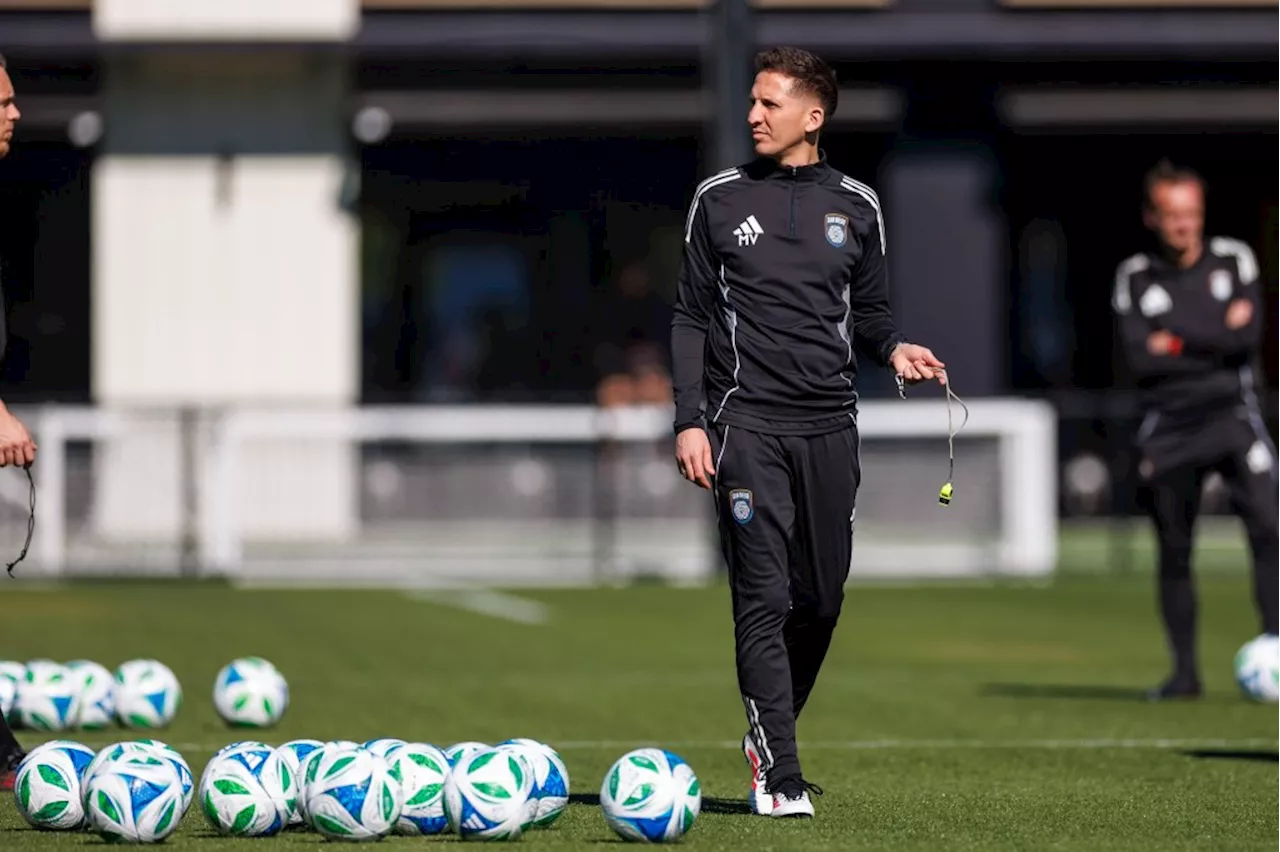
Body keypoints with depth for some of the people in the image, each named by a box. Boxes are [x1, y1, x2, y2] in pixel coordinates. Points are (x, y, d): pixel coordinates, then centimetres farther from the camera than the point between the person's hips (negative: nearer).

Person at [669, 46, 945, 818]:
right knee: (764, 598, -10)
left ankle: (772, 734, 27)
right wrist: (691, 420, -3)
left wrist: (893, 348, -5)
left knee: (822, 597, 6)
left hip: (830, 426, 3)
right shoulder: (721, 200, 5)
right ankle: (781, 778, -9)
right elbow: (693, 317, 6)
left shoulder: (855, 206, 9)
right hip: (747, 423, -3)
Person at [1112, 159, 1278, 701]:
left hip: (1233, 417, -1)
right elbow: (1139, 360, -8)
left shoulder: (1233, 260, 4)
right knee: (1174, 553, 4)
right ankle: (1184, 671, 13)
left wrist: (1176, 340, -8)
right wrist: (1215, 339, -8)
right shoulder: (1134, 278, 4)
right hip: (1168, 428, 1)